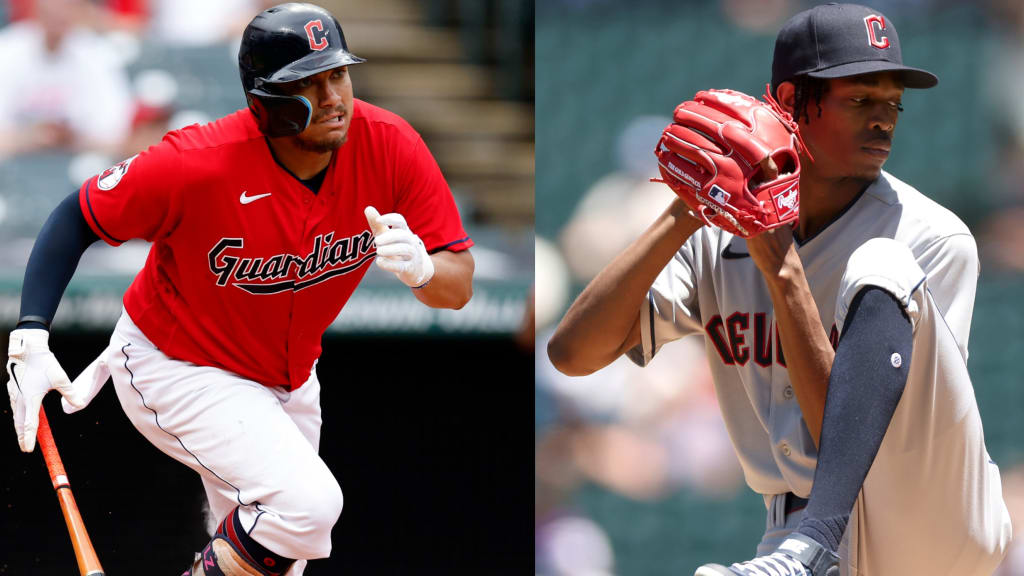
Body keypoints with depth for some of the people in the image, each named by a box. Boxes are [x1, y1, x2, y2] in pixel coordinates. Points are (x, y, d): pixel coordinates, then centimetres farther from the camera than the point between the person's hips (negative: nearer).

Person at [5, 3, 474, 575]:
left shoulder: (390, 147, -20)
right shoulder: (199, 164, -31)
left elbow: (458, 288, -16)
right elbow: (77, 218, -17)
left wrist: (419, 267, -40)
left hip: (288, 375, 6)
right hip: (176, 371, -6)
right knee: (308, 503, -28)